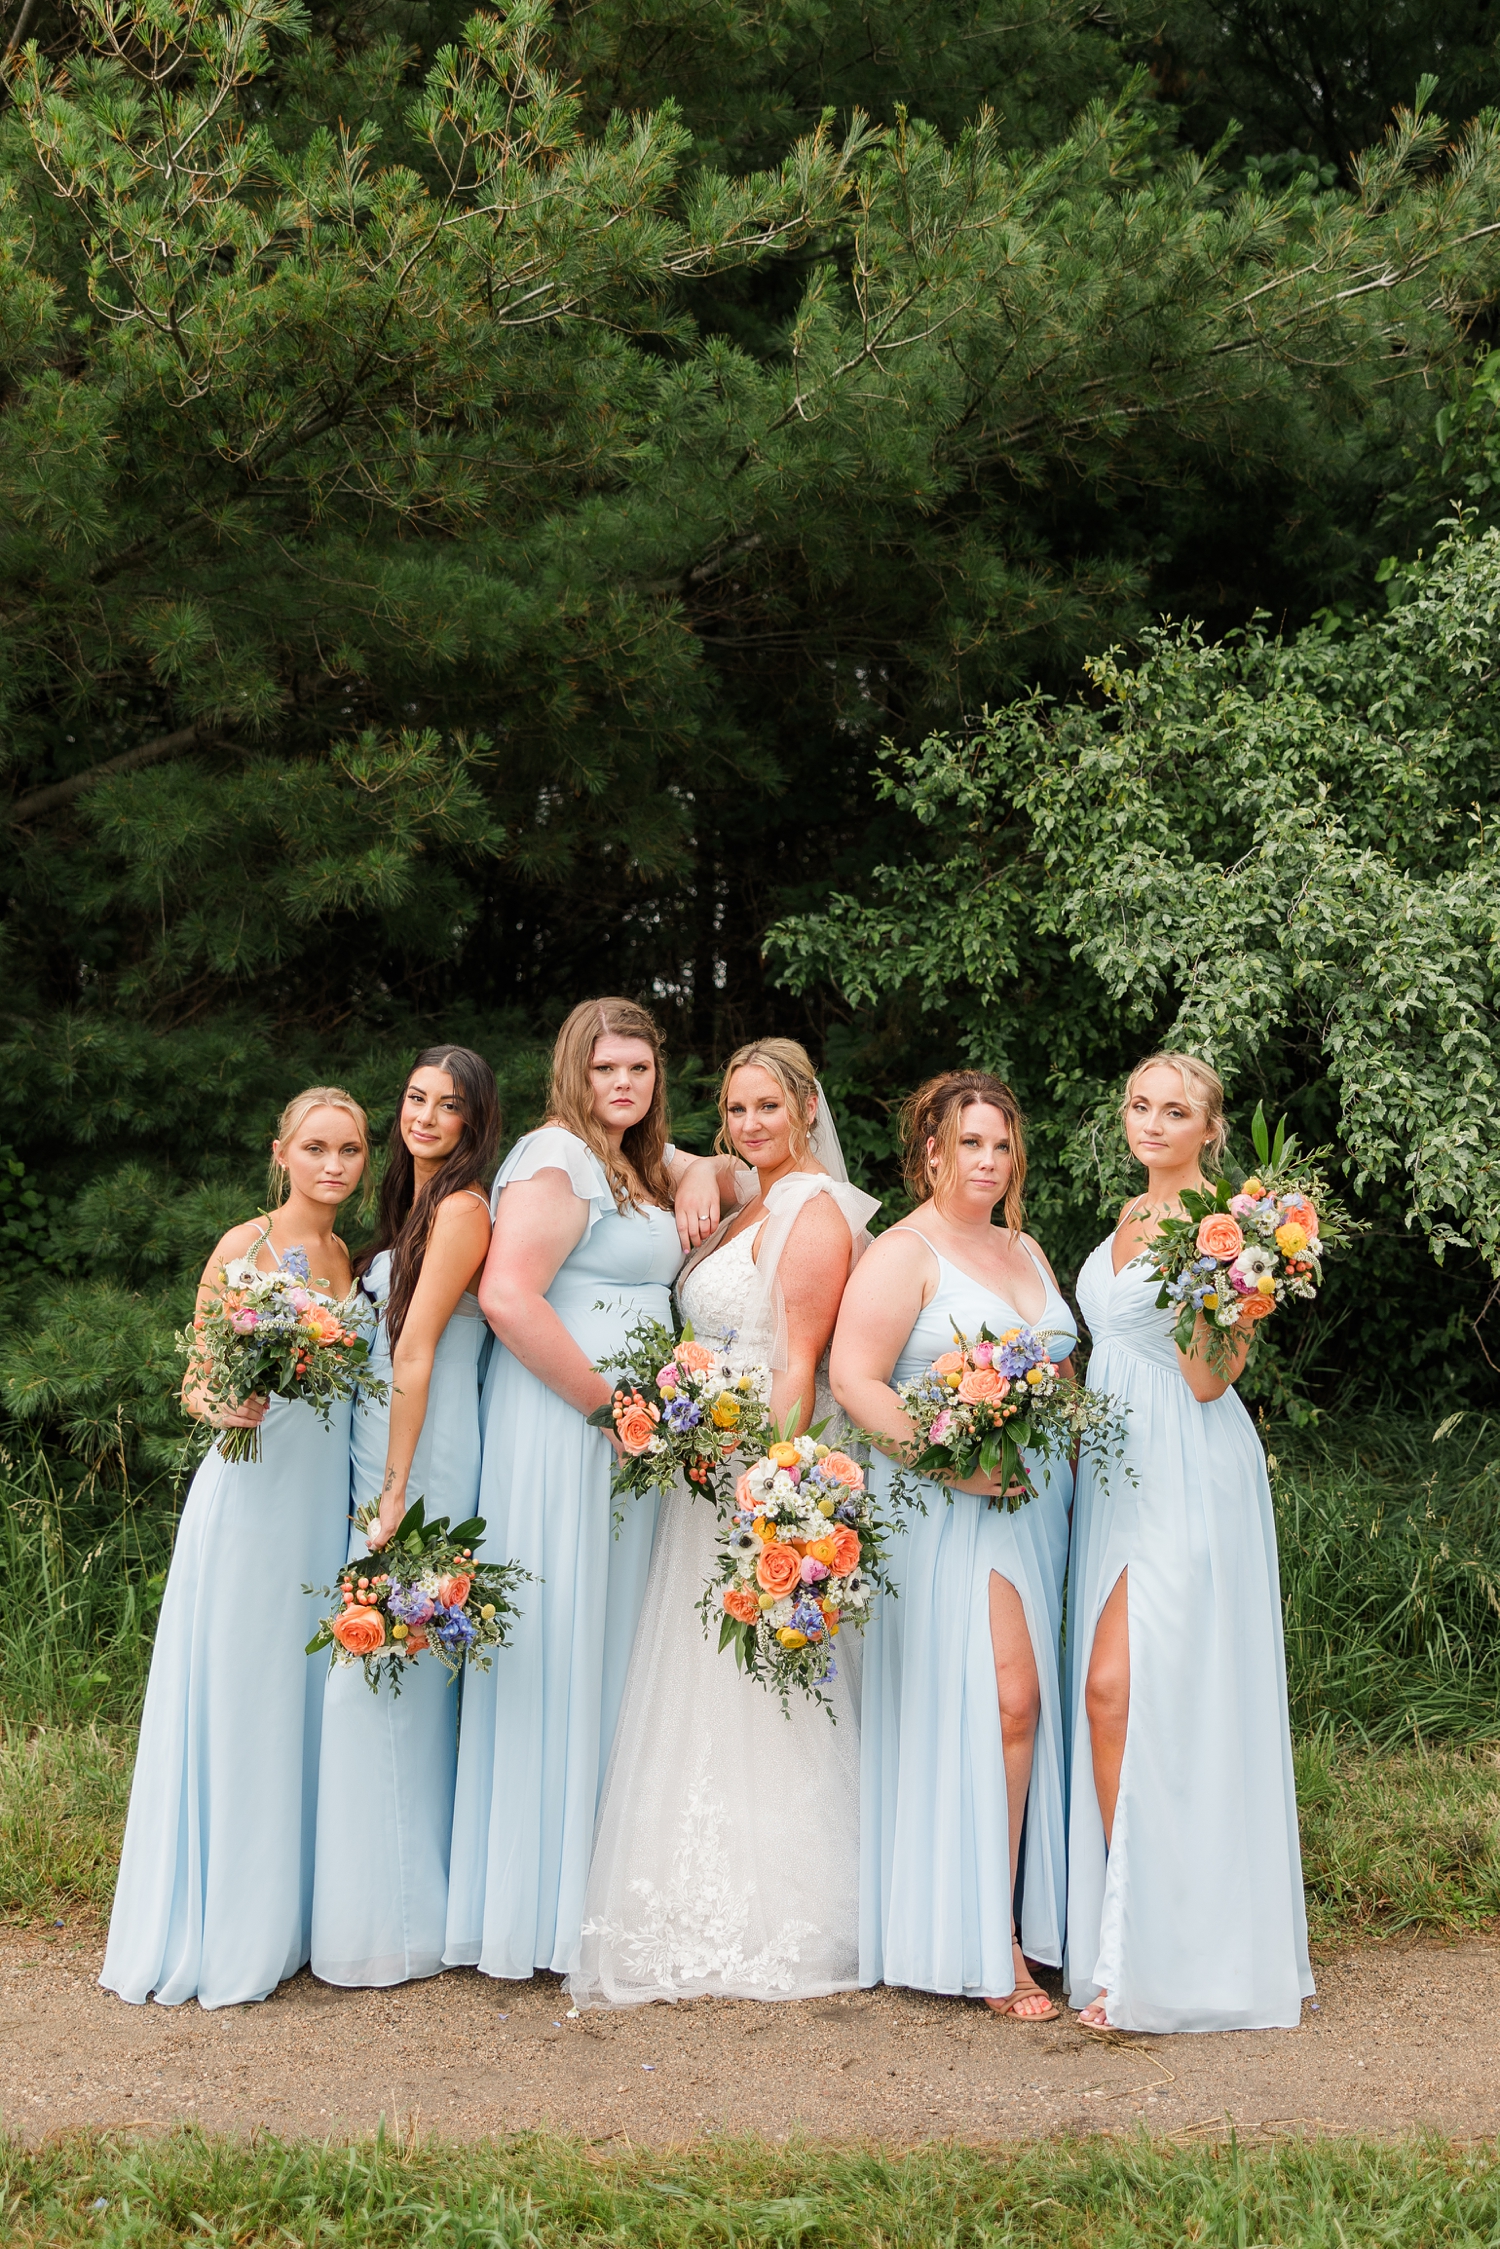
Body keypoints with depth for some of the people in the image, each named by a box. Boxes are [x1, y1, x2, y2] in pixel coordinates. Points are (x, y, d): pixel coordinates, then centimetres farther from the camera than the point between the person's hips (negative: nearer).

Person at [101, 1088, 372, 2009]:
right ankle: (215, 1926, 7)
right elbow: (196, 1384, -3)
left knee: (304, 1702, 9)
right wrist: (225, 1406, -25)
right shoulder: (243, 1247, -6)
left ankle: (287, 1914, 19)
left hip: (327, 1500, 6)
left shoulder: (353, 1261, 11)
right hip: (250, 1497, -6)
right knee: (233, 1700, -2)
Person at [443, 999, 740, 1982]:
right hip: (560, 1429, -10)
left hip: (628, 1436, 10)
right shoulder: (558, 1158, -12)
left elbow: (730, 1172, 36)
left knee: (611, 1646, 13)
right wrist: (610, 1405, -19)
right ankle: (535, 1902, 5)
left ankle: (596, 1888, 22)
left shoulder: (643, 1161, 16)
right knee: (556, 1648, -4)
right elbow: (507, 1296, -24)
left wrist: (702, 1173, 10)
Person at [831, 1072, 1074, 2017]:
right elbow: (855, 1380, -14)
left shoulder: (1026, 1250, 19)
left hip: (1036, 1505, 7)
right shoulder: (904, 1253, -5)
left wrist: (1070, 1454, 7)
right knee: (1004, 1696, -12)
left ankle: (1019, 1920, 12)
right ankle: (985, 1943, -6)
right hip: (949, 1508, -7)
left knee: (1021, 1704, 5)